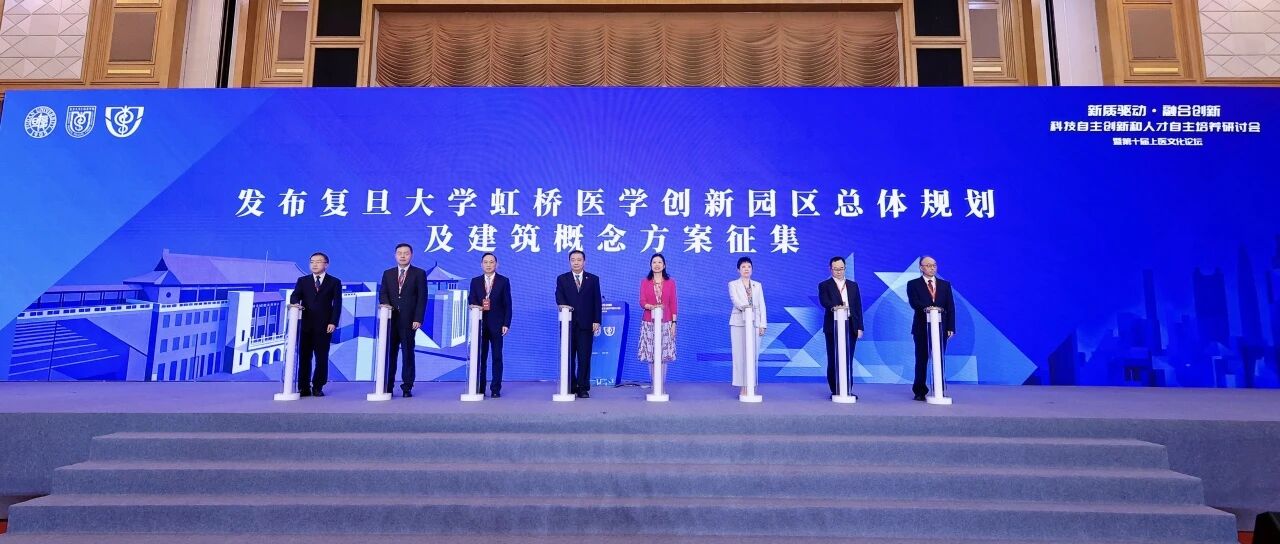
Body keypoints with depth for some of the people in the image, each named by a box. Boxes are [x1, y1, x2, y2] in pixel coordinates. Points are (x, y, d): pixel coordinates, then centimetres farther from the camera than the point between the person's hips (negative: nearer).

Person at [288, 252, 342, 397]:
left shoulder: (334, 282, 6)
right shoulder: (303, 281, 14)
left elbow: (337, 304, 0)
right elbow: (295, 296, 2)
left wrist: (333, 322, -10)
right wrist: (295, 303, -22)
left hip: (324, 326, -2)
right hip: (306, 325, 2)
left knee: (322, 358, 2)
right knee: (304, 357, 2)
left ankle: (317, 387, 11)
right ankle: (304, 388, 8)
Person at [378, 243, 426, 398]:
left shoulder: (419, 273, 4)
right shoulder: (388, 273, 15)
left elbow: (422, 298, -2)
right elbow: (382, 293, 9)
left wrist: (417, 319, -10)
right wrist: (386, 304, -13)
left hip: (409, 320, -3)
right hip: (391, 318, 3)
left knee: (408, 353, 0)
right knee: (389, 352, 3)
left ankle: (407, 387, 4)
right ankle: (387, 386, 8)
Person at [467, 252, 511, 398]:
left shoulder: (504, 281, 4)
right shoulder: (475, 281, 11)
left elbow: (508, 304, 1)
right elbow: (471, 300, 2)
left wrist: (506, 324, -7)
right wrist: (477, 306, -21)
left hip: (497, 324, -2)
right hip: (480, 323, 2)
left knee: (497, 357, 1)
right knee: (480, 357, 3)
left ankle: (496, 389, 5)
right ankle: (479, 388, 9)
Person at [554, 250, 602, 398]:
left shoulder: (593, 279, 10)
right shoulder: (562, 279, 10)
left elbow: (597, 301, 6)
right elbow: (559, 296, -5)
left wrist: (596, 321, -2)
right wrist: (563, 304, -28)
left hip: (586, 324, -1)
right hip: (568, 323, 1)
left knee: (584, 357, -1)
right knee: (568, 357, 4)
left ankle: (583, 388, 4)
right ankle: (570, 386, 12)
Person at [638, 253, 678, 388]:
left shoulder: (670, 282, 6)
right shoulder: (645, 282, 6)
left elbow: (673, 304, 5)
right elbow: (642, 302, 0)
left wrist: (674, 322, -1)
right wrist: (652, 306, -21)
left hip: (665, 323, 0)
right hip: (649, 323, 0)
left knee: (664, 355, -2)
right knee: (650, 355, 0)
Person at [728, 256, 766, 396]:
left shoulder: (757, 285, 15)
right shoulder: (733, 284, 6)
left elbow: (762, 305, 11)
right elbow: (735, 299, -12)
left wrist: (762, 324, 2)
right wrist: (743, 306, -34)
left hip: (754, 323, 3)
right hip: (739, 323, -3)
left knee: (753, 355, 0)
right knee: (740, 355, -4)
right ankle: (742, 387, -1)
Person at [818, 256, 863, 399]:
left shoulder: (853, 285, 16)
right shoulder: (824, 285, 3)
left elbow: (858, 307, 12)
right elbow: (824, 301, -15)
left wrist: (860, 327, 4)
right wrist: (834, 307, -37)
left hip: (850, 327, 3)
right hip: (833, 327, -3)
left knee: (848, 360, 4)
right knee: (833, 360, 0)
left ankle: (848, 390, 10)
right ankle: (835, 391, 7)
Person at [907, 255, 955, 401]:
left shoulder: (945, 284, 13)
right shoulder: (913, 284, 4)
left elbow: (950, 307, 8)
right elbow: (914, 303, -11)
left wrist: (951, 327, -1)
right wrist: (926, 308, -30)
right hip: (922, 328, -2)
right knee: (922, 360, 1)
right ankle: (920, 391, 7)